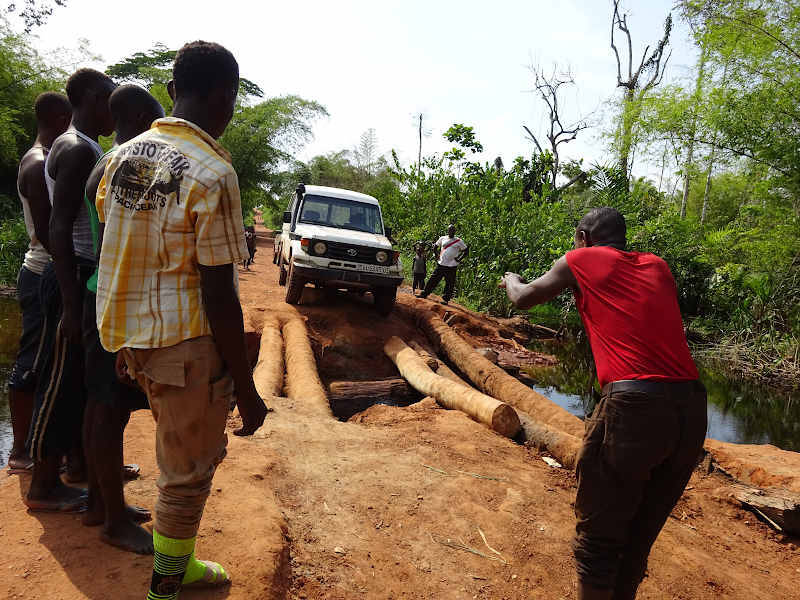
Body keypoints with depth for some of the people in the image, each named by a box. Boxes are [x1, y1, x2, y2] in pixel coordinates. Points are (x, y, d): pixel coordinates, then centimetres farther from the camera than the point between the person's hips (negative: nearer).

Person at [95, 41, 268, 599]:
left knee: (185, 454, 25)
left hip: (134, 334, 9)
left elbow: (114, 247, 12)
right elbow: (218, 296, -20)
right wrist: (246, 389, -12)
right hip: (186, 341, -8)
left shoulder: (124, 155, 6)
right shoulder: (213, 173, -19)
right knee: (187, 473, 10)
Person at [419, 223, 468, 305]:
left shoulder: (459, 241, 1)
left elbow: (466, 251, 5)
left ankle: (446, 299, 10)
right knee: (433, 280, 4)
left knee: (450, 284, 1)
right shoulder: (442, 238, 9)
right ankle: (424, 294, 14)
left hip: (451, 266, -2)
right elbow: (435, 246, 23)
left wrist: (459, 259, -5)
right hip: (441, 264, 2)